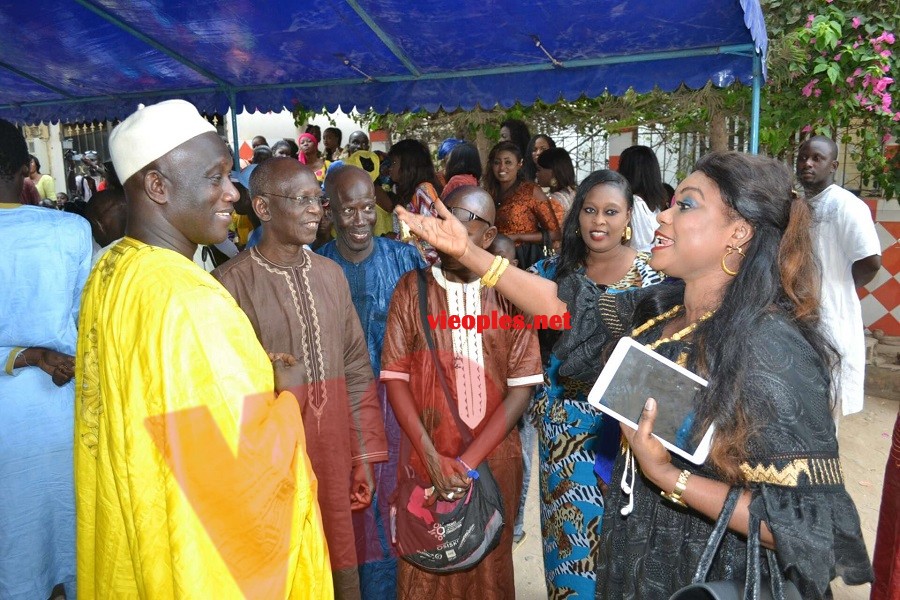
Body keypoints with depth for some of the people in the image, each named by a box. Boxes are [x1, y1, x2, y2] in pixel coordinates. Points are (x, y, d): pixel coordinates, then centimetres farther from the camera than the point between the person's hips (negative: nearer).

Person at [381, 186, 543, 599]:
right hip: (425, 460, 0)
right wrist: (433, 457, -12)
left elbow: (522, 384, -6)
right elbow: (395, 376, -4)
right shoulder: (412, 289, 0)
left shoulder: (509, 292, -2)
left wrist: (469, 461, -12)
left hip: (493, 460, 0)